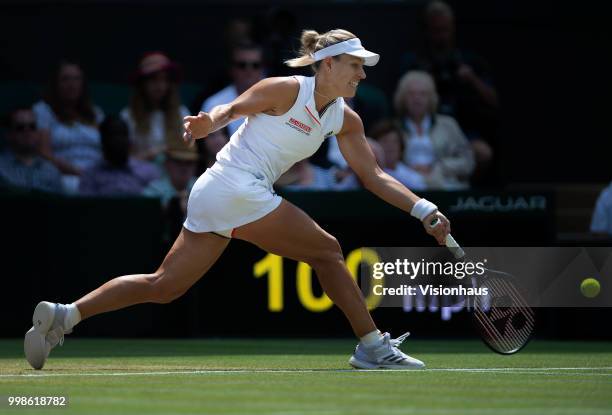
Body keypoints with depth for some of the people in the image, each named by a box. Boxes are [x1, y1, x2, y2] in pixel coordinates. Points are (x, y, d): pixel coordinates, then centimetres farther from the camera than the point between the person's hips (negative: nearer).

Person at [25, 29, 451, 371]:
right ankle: (373, 346, 1)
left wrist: (424, 210, 5)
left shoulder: (345, 120, 12)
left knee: (162, 286, 6)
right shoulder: (286, 90, -8)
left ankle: (63, 314, 3)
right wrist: (209, 122, -29)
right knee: (326, 251, -3)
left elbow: (374, 176, 13)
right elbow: (230, 109, -6)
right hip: (235, 188, -8)